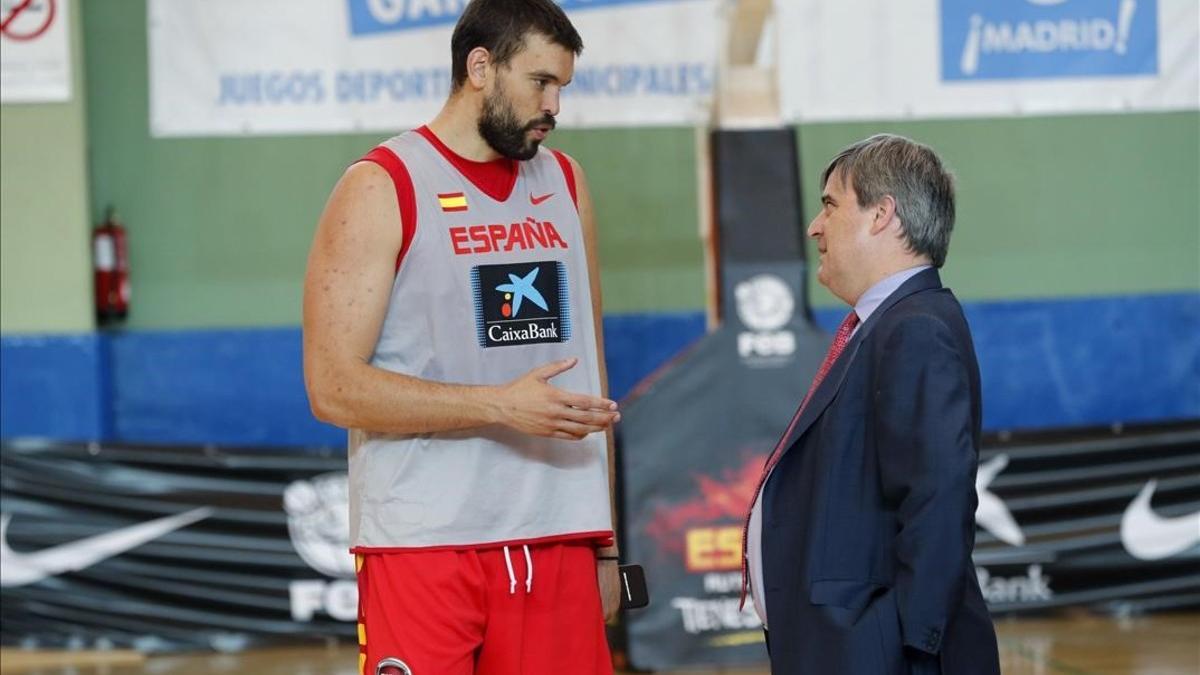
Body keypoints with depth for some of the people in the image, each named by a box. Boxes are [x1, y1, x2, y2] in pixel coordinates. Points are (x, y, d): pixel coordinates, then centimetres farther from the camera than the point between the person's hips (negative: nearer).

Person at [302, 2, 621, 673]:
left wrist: (606, 542, 15)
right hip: (424, 547, -5)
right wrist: (502, 405, -19)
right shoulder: (382, 190, -5)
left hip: (555, 542, 5)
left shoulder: (565, 185, 14)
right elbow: (334, 388, -12)